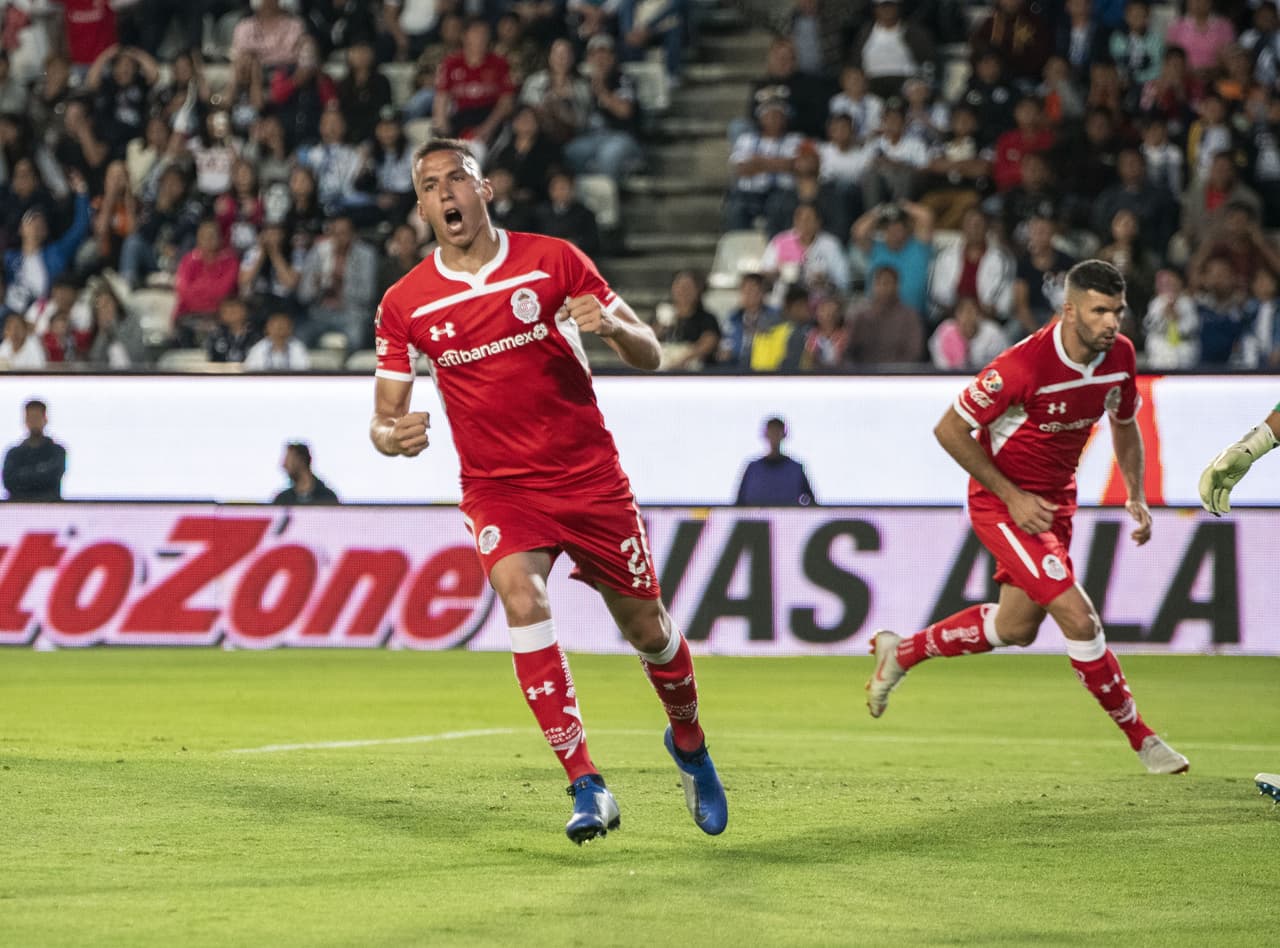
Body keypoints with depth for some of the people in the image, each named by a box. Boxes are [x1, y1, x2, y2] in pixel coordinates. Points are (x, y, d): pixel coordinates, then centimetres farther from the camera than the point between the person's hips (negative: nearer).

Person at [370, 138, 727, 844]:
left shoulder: (553, 260, -4)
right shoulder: (405, 304, -1)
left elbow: (649, 356, -2)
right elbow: (385, 418, 4)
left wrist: (612, 324, -25)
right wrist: (394, 435, -20)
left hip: (590, 478, 0)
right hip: (497, 488, 0)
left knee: (647, 629, 8)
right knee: (522, 601, -28)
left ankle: (687, 740, 41)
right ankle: (586, 788, -25)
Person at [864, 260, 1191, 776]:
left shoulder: (1120, 356, -8)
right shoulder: (1025, 365, -29)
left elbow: (1124, 424, 13)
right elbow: (950, 430, -20)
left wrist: (1136, 497, 1)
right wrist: (1012, 496, -20)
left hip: (1054, 501, 8)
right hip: (1002, 502, -8)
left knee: (1016, 628, 18)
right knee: (1078, 616, -17)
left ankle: (901, 652, 39)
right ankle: (1139, 736, -2)